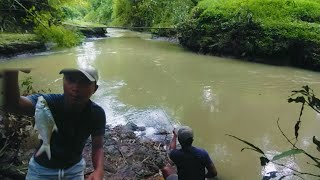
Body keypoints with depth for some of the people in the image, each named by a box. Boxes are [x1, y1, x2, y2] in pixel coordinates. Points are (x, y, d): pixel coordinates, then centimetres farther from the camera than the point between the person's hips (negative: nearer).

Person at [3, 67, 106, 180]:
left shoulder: (97, 114, -21)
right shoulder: (46, 102, -28)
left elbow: (98, 147, -13)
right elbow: (11, 104, -47)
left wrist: (99, 171, -34)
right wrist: (11, 71, -67)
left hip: (75, 168, 1)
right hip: (42, 168, -1)